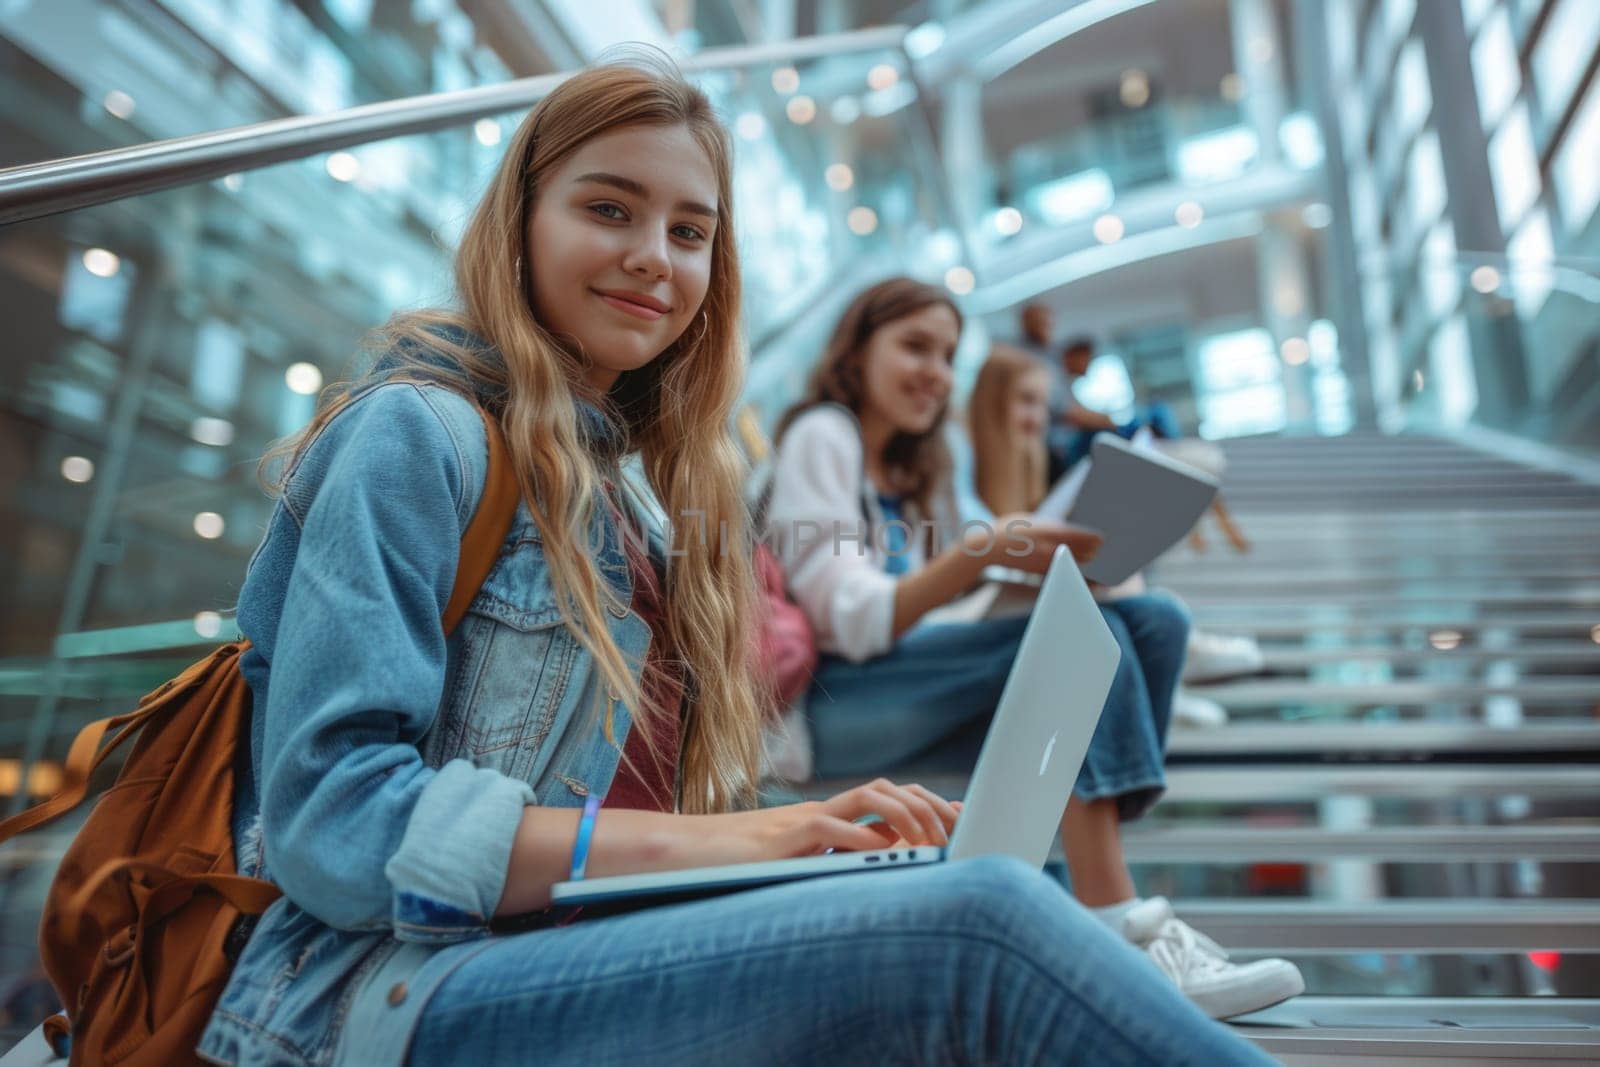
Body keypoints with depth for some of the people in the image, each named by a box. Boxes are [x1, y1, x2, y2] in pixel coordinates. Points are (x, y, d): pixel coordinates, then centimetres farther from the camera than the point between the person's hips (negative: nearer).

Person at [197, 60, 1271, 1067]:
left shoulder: (632, 500, 18)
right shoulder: (417, 432, -4)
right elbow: (335, 821, -14)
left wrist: (816, 839, -4)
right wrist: (713, 841, -20)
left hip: (591, 965, 6)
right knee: (980, 922, -30)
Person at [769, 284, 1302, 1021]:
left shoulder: (914, 467, 21)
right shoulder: (820, 437, -5)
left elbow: (918, 613, 12)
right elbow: (853, 623, -16)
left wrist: (1037, 562, -4)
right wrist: (980, 552, -29)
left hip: (913, 681, 8)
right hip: (827, 698, -8)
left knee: (1153, 621, -9)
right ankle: (1118, 935, -28)